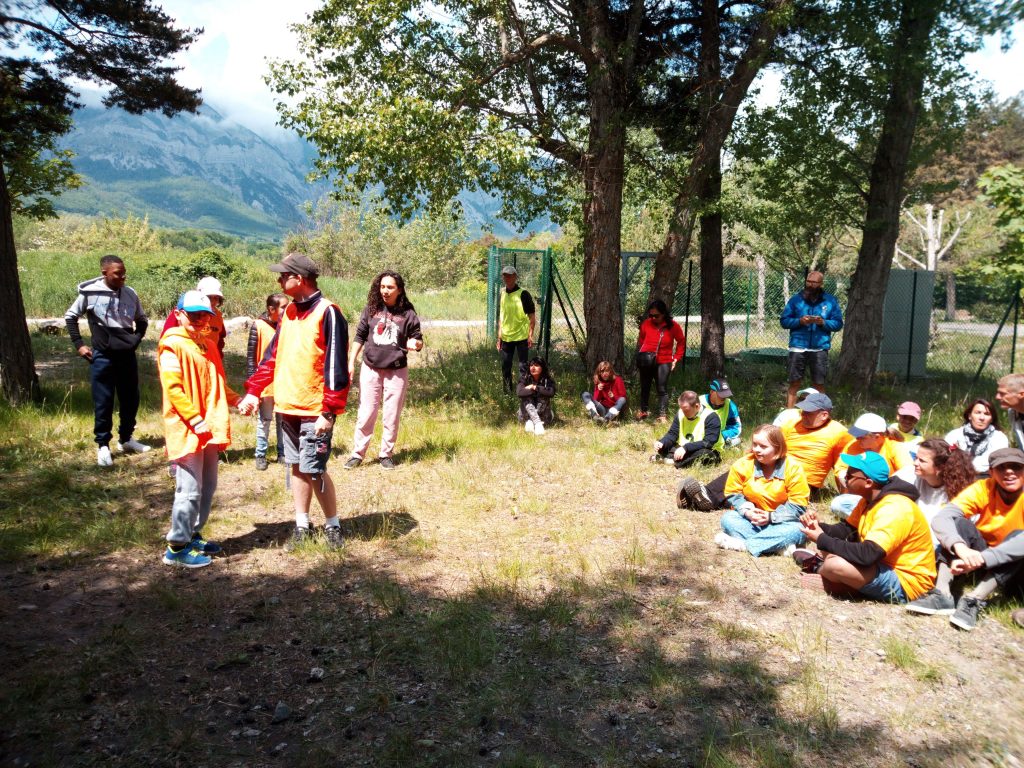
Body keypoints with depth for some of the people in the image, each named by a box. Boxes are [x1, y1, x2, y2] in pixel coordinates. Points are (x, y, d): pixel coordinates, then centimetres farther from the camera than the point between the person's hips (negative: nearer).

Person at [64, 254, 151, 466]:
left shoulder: (130, 294, 2)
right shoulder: (90, 293, -7)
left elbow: (142, 320, 19)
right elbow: (70, 317, 6)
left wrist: (136, 340, 6)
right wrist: (78, 344, 1)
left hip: (128, 355, 4)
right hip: (102, 356, -3)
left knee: (130, 399, 11)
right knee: (103, 402, 1)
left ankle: (126, 439, 27)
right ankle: (103, 445, 12)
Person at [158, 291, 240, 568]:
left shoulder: (208, 344, 15)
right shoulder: (172, 344, -10)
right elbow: (172, 388, -16)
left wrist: (237, 400, 7)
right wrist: (195, 419, -21)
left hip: (209, 429, 8)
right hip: (186, 430, -8)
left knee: (207, 486, 14)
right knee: (190, 490, -5)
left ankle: (193, 535, 27)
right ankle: (177, 547, 5)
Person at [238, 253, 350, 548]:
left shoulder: (327, 312, -13)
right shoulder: (289, 311, 11)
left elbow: (336, 365, -17)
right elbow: (273, 356, 17)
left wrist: (329, 412, -19)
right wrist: (253, 391, 8)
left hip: (314, 411, -7)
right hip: (287, 407, 8)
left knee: (314, 471, -4)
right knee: (297, 467, 14)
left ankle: (332, 525, 14)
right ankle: (301, 525, 25)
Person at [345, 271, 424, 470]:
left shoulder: (407, 313, -4)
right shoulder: (371, 309, 0)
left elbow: (418, 340, 3)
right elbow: (359, 337, 8)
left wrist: (414, 344, -20)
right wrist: (351, 362, 3)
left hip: (396, 371, -1)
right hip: (370, 369, 1)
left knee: (392, 416, 8)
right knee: (365, 414, 4)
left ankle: (386, 454, 22)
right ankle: (357, 454, 15)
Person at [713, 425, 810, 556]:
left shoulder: (793, 470, -13)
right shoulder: (742, 465, -9)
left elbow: (798, 506, -12)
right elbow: (733, 494, 0)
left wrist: (771, 516, -22)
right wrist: (747, 511, -19)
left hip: (778, 522, -1)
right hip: (750, 518, 2)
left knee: (797, 530, -32)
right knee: (728, 519, -25)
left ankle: (742, 544, -34)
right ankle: (777, 544, -33)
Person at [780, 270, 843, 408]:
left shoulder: (831, 301, 6)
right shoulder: (796, 300, 6)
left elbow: (838, 323, 6)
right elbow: (783, 321, 5)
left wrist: (823, 322, -13)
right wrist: (799, 321, -13)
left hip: (820, 349, 0)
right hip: (798, 347, 0)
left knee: (819, 385, 7)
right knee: (794, 383, 1)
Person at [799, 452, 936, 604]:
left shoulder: (894, 509, -27)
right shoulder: (870, 500, 4)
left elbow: (866, 555, -35)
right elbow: (846, 531, 12)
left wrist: (822, 540, -24)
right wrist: (818, 527, -8)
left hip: (906, 582, -9)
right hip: (886, 566, 9)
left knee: (835, 564, -26)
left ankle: (820, 567, 1)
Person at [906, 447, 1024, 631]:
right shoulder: (983, 489, -13)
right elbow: (940, 518, -28)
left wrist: (981, 559, -46)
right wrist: (961, 547, -48)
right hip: (980, 563, 2)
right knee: (959, 522, -24)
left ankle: (974, 600, -35)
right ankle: (942, 595, -35)